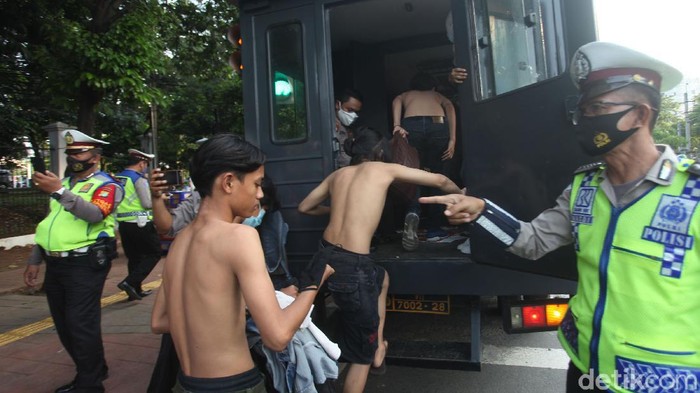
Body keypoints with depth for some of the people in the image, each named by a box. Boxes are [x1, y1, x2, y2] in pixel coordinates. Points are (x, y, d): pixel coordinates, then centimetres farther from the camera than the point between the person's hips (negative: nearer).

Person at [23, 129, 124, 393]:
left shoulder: (107, 185, -5)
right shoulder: (64, 183, 17)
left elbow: (96, 214, -25)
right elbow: (49, 224, 22)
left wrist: (60, 193, -34)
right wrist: (34, 260, 19)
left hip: (85, 265, -8)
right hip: (56, 264, 8)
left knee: (81, 324, -6)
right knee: (64, 324, 14)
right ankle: (93, 371, 29)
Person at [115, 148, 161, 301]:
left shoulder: (117, 178, 11)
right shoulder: (139, 179, -12)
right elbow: (148, 203, -13)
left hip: (123, 224, 8)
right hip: (140, 223, -8)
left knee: (133, 257, 16)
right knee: (154, 253, 3)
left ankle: (136, 289, 21)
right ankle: (130, 282, -9)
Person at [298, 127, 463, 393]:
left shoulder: (338, 174, 15)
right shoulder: (384, 169, 3)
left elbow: (304, 207, 23)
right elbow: (440, 181, 11)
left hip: (326, 257, 7)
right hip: (352, 266, -6)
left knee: (382, 278, 34)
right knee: (361, 351, 12)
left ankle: (379, 347, 38)